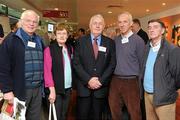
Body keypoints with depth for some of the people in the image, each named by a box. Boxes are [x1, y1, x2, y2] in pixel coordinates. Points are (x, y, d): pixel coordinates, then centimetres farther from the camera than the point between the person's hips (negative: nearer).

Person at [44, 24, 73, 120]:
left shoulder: (70, 49, 7)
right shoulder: (49, 49, -10)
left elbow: (72, 67, 11)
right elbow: (47, 71, -14)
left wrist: (73, 84, 3)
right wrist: (52, 90, -18)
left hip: (68, 88, 5)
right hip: (56, 89, -5)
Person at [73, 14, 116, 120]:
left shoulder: (110, 43, 5)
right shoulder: (81, 41, 3)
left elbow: (112, 64, 0)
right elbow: (76, 63, -3)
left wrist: (100, 80, -10)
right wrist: (88, 79, -13)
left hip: (101, 86, 1)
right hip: (84, 86, -1)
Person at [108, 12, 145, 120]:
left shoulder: (138, 40, -7)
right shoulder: (115, 40, 6)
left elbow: (142, 63, -3)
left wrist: (139, 81, -1)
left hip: (131, 82, -4)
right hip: (115, 81, 5)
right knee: (114, 111, 15)